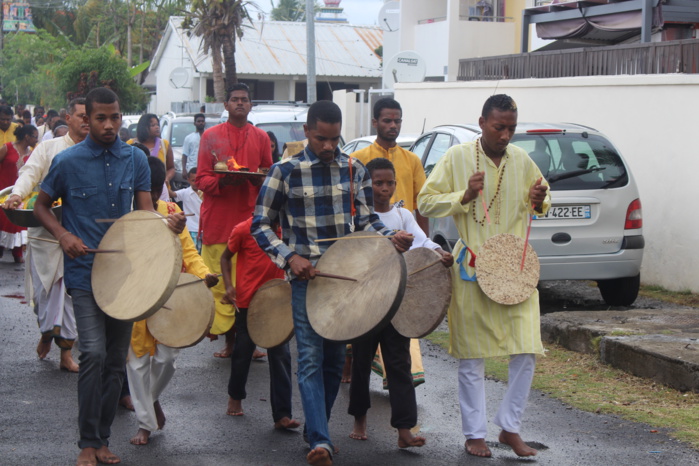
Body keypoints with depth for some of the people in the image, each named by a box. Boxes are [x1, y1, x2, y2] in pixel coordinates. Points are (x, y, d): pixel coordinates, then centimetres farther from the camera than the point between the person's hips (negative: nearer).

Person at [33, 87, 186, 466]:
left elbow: (145, 212, 2)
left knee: (117, 359, 9)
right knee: (94, 352, -16)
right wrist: (63, 235, -12)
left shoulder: (135, 160, 5)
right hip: (85, 273, -4)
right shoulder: (68, 161, -5)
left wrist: (168, 223, -20)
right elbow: (41, 207, 5)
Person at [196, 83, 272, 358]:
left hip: (249, 218, 1)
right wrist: (222, 181, -16)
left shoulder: (260, 137, 13)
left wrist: (257, 178, -7)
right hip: (218, 220, -1)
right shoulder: (211, 136, 8)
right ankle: (228, 338, 5)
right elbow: (201, 178, 5)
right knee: (219, 281, -4)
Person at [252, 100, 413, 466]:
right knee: (311, 357, -10)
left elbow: (365, 219, 14)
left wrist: (390, 239, -7)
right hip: (306, 276, -4)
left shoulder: (354, 170, 6)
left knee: (335, 358, 11)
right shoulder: (286, 172, -4)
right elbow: (260, 226, 0)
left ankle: (316, 428, 26)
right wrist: (290, 257, -14)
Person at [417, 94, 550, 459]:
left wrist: (538, 202, -4)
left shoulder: (522, 160, 6)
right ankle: (474, 433, 16)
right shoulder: (457, 157, -4)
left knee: (526, 352, -2)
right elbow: (425, 202, -3)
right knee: (471, 356, 4)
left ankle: (510, 427, 15)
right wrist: (465, 196, -17)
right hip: (472, 268, -3)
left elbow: (538, 206, 20)